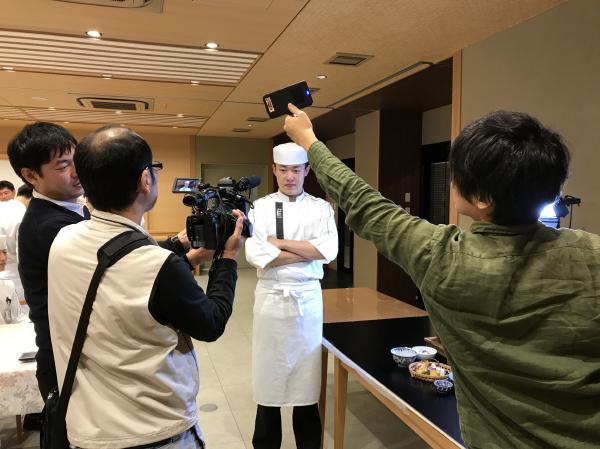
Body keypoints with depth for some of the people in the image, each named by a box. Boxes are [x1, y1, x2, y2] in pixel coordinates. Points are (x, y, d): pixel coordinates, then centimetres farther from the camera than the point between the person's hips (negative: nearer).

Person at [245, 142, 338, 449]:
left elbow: (328, 251, -13)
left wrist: (279, 243, -11)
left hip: (307, 299, 0)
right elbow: (255, 255, -13)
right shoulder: (260, 207, 2)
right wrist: (308, 252, -12)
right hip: (270, 298, 0)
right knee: (268, 377, 9)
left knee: (306, 378, 10)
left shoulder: (320, 208, 3)